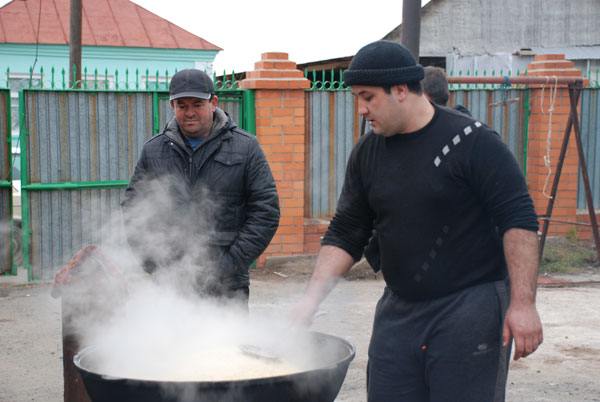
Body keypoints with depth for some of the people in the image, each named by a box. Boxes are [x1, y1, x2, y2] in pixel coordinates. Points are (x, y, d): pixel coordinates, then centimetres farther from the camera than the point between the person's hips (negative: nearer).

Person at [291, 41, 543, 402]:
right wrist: (312, 298, -1)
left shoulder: (471, 141, -10)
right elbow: (344, 235, 11)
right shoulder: (367, 153, 6)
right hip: (398, 312, 6)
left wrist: (523, 302, -18)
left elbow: (519, 221, -12)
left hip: (470, 310, -5)